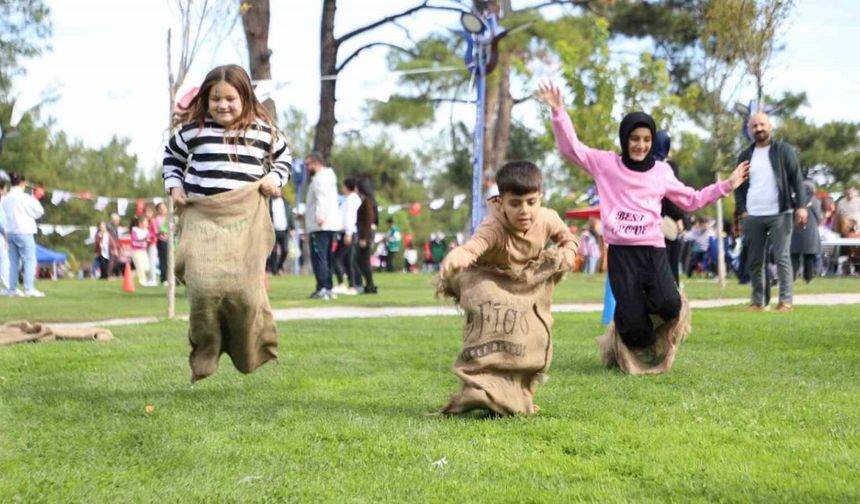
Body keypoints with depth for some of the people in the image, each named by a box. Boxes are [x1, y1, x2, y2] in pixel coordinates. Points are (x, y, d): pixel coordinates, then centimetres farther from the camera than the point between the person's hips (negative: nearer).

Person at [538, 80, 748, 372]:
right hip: (620, 252, -1)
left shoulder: (661, 172, 11)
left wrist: (725, 186, 16)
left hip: (653, 250, 2)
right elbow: (570, 147, 3)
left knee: (667, 304, -22)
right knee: (632, 320, -11)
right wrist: (558, 112, -6)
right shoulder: (606, 164, 4)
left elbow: (691, 200, 21)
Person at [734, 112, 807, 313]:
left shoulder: (784, 150, 2)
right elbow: (739, 186, 14)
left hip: (779, 214, -4)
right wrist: (742, 209, 1)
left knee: (782, 258, -6)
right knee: (755, 261, 5)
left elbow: (797, 179, -2)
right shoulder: (745, 156, 12)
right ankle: (758, 302, 11)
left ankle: (786, 301, -6)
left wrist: (801, 206, -12)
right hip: (753, 217, 4)